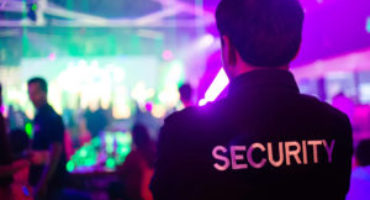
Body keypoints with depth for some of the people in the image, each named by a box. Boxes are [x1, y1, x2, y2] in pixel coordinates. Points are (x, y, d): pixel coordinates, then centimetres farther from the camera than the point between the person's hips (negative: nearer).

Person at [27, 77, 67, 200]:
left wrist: (43, 183, -23)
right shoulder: (39, 116, 12)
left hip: (50, 180, -9)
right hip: (41, 177, 9)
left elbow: (55, 151, -21)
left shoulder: (51, 118, -15)